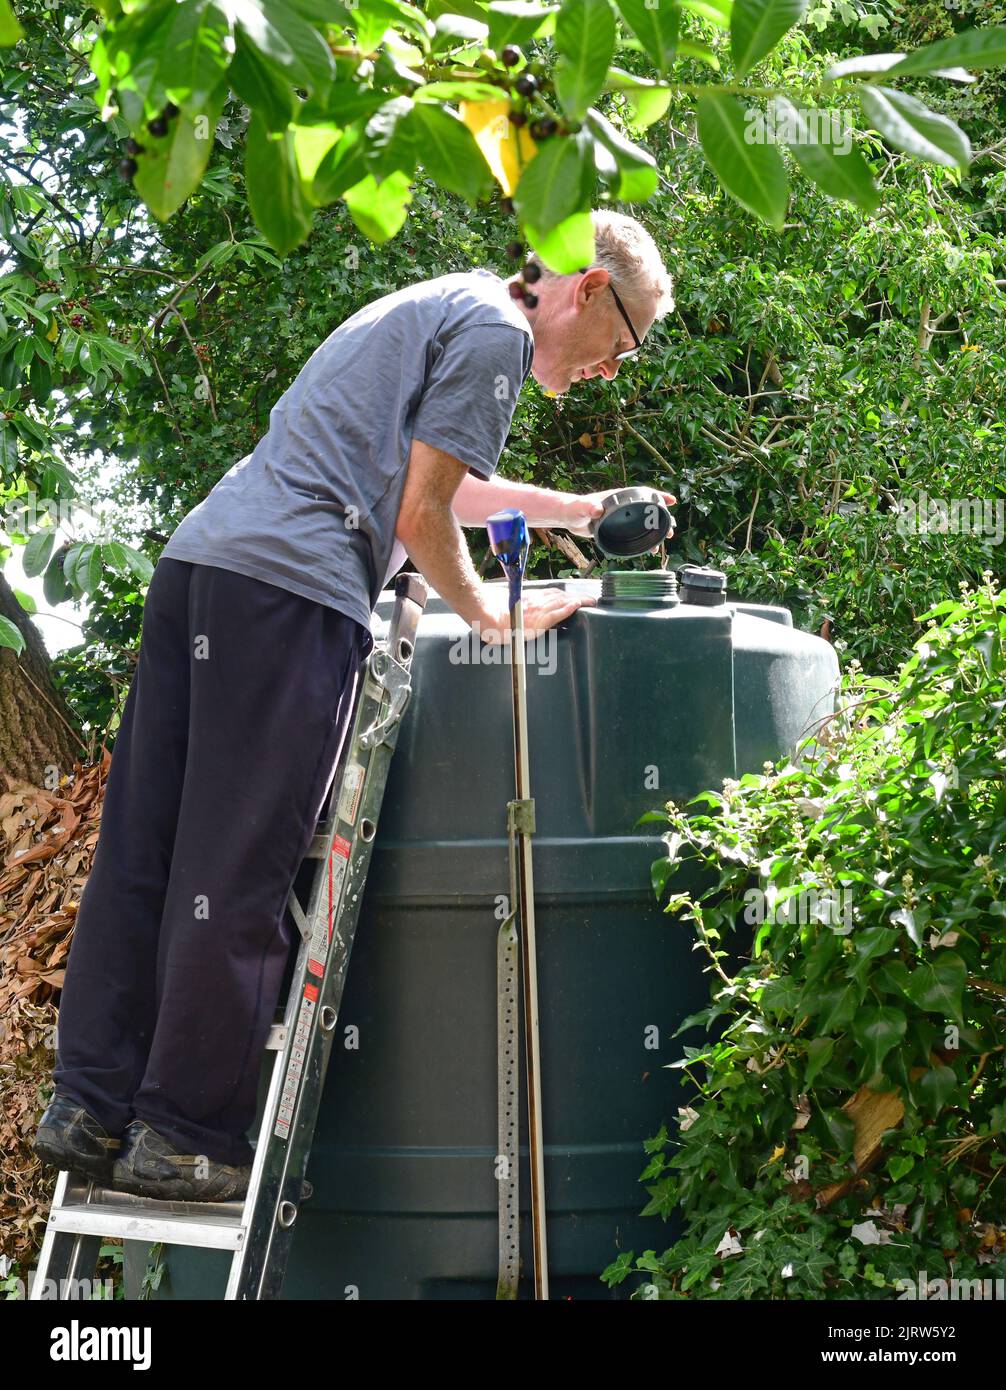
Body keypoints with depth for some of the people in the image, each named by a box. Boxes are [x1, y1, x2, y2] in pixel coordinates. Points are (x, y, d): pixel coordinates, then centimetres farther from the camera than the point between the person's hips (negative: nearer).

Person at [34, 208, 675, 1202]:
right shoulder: (495, 330, -1)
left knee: (142, 850, 6)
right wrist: (490, 615, 10)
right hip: (291, 585, -10)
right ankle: (183, 1139, -5)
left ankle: (90, 1108, 7)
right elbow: (421, 516, -5)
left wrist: (575, 509, 51)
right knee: (236, 877, -7)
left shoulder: (431, 308, 28)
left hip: (198, 558, 10)